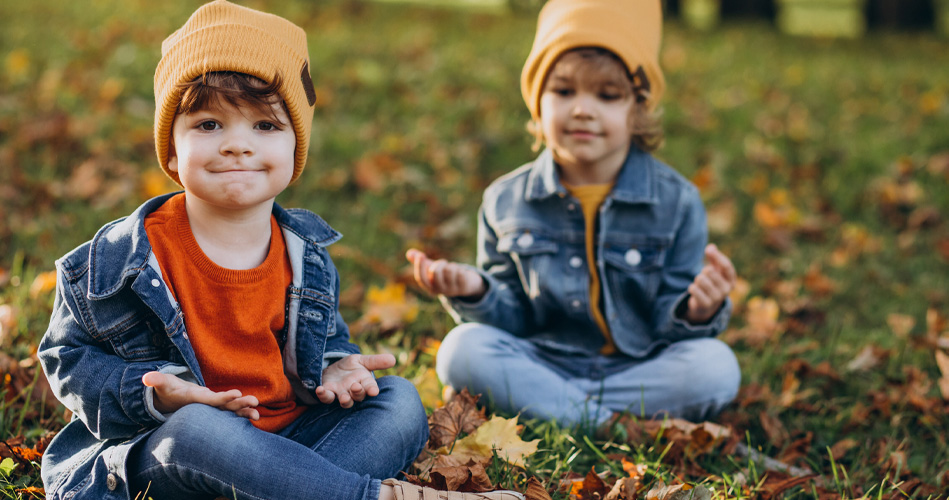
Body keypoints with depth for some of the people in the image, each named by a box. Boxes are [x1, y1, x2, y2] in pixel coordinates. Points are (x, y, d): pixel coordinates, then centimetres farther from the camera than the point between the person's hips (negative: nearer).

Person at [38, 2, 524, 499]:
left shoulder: (306, 254, 5)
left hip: (286, 437, 6)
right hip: (156, 451, -5)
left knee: (400, 400, -9)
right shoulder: (125, 256, -10)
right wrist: (155, 395, -22)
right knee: (196, 430, -39)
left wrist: (335, 368, -3)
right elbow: (68, 355, -4)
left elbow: (326, 339, 23)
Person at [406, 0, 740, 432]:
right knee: (463, 349, -25)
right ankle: (611, 425, -24)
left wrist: (697, 312, -27)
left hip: (642, 368, 0)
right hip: (542, 364, 1)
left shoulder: (675, 201, -4)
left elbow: (668, 324, -4)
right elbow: (514, 319, 4)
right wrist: (476, 293, -17)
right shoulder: (507, 202, 1)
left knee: (716, 367, -29)